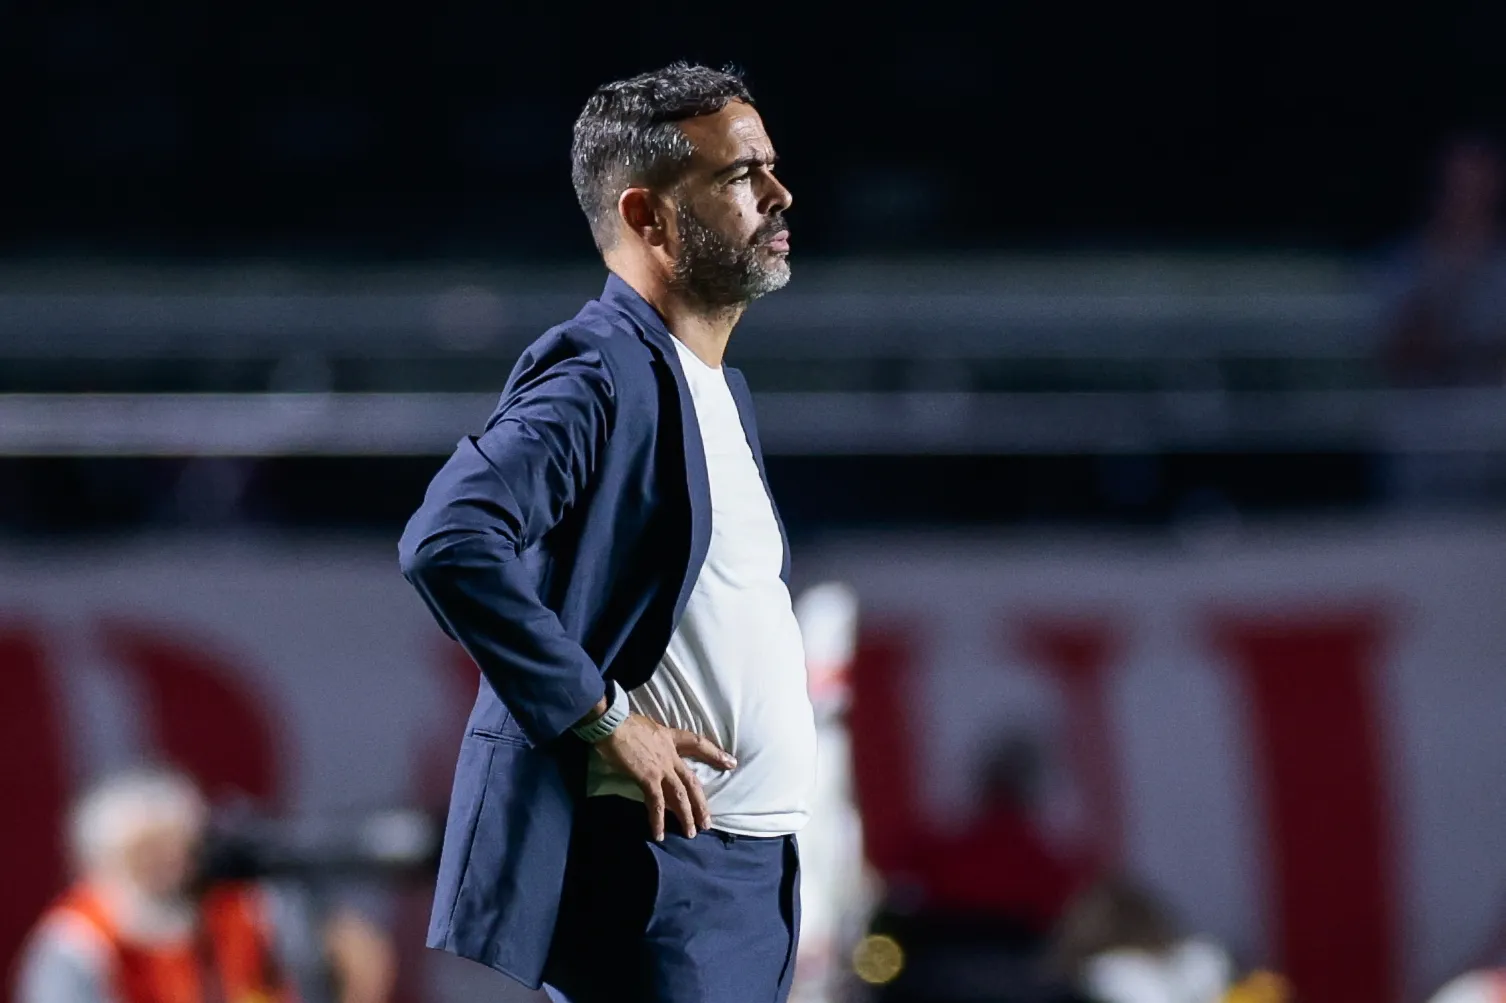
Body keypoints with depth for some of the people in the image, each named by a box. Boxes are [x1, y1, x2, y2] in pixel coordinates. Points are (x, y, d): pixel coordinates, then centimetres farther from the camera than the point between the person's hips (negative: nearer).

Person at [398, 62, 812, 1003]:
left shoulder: (725, 393, 20)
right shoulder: (601, 369, -11)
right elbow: (448, 542, -26)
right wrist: (603, 719, -22)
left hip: (757, 877, 9)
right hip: (652, 878, -9)